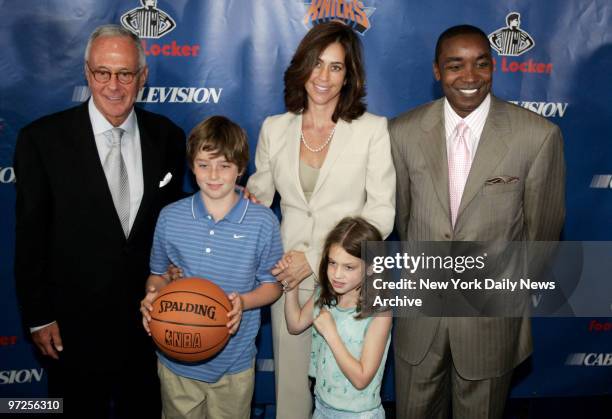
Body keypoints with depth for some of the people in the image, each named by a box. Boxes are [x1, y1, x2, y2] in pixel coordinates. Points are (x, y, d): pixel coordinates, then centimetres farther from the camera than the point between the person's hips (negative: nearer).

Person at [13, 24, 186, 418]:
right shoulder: (42, 139, -12)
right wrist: (39, 316, -6)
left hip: (149, 318, 3)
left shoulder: (167, 137, -4)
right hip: (74, 324, -2)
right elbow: (31, 235, -8)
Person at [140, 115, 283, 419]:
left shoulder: (263, 222, -10)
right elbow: (158, 274, 7)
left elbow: (272, 285, -2)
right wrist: (153, 296, -14)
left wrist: (243, 301, -20)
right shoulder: (170, 217, -5)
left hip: (234, 362, -1)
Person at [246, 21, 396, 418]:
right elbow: (258, 195, 15)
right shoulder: (275, 128, 4)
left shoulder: (373, 129, -6)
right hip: (289, 276, 2)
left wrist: (316, 258, -14)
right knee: (291, 379, 12)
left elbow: (381, 214, -9)